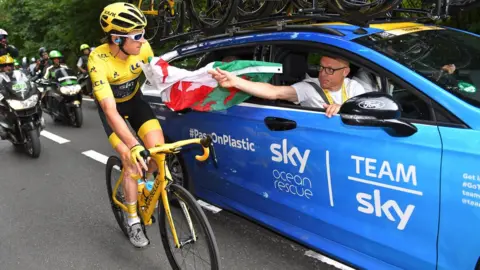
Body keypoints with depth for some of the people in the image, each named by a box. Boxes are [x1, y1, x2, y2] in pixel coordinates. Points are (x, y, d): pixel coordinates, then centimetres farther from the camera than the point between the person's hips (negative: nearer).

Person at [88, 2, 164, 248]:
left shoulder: (143, 48, -24)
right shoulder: (99, 60, -35)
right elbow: (111, 110, -42)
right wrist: (132, 146, -52)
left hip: (135, 100, 3)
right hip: (112, 106, -3)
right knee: (132, 161, -15)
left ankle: (148, 182, 21)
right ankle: (133, 221, 6)